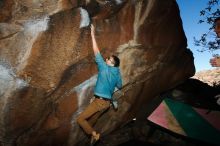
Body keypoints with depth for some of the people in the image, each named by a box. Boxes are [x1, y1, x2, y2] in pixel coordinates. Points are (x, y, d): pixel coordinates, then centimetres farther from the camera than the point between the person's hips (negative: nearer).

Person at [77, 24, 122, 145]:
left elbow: (96, 52, -9)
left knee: (80, 119, 0)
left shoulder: (104, 68, -12)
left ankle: (94, 134, -5)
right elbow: (120, 86, 18)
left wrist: (92, 34, -4)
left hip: (99, 101, -8)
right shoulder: (117, 73, 4)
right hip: (107, 102, 8)